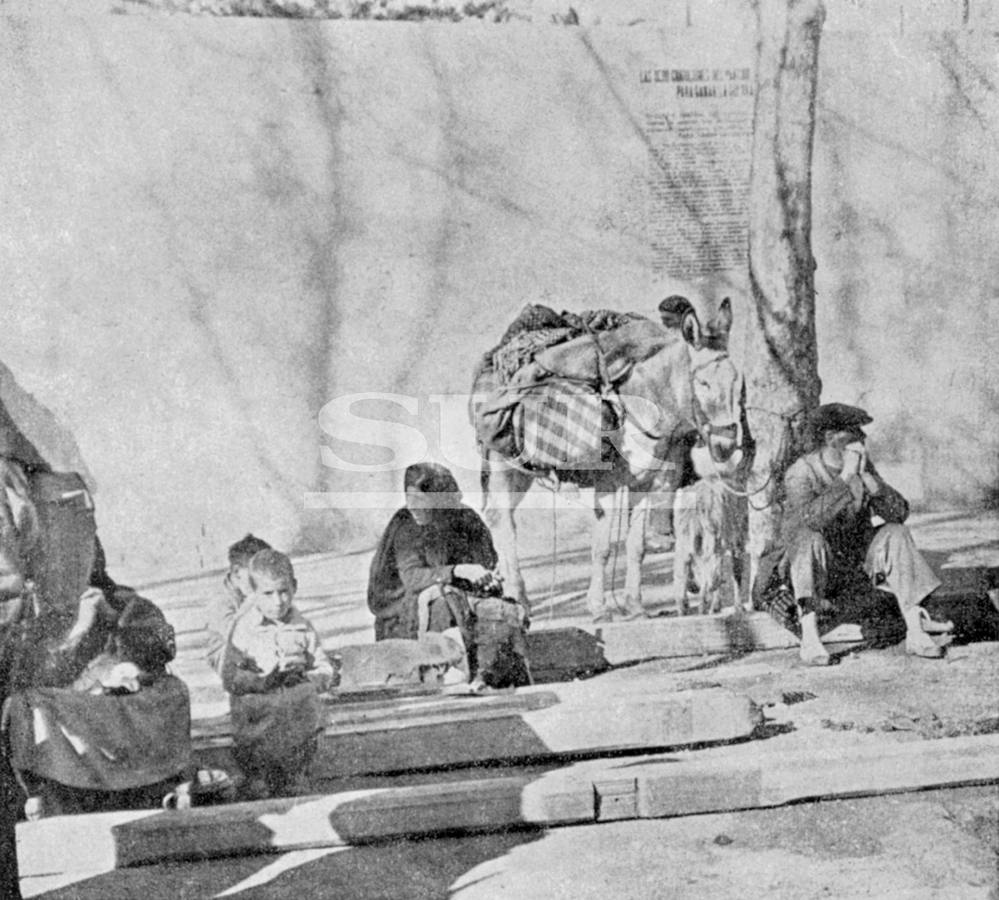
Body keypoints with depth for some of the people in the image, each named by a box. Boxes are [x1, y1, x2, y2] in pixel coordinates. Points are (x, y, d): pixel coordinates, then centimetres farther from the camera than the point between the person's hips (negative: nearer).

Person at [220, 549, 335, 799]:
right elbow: (230, 678, -10)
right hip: (257, 722, -2)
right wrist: (265, 681, -22)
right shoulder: (244, 628, -5)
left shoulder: (302, 626, 4)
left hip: (300, 724, 2)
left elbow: (325, 670, 6)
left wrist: (305, 679, -14)